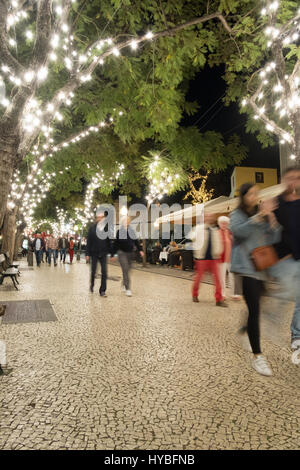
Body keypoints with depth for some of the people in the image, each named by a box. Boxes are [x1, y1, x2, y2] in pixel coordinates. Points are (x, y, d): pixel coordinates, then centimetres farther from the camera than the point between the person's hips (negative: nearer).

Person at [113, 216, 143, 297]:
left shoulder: (132, 231, 9)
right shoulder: (119, 231, -2)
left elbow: (136, 241, 12)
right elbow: (116, 243, -1)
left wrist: (140, 250, 2)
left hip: (130, 253, 4)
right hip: (122, 253, -4)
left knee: (127, 270, 12)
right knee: (125, 270, -12)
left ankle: (124, 283, 38)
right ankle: (127, 289, -10)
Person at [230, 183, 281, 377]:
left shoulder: (263, 215, 15)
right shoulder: (238, 215, 1)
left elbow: (275, 239, 8)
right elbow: (239, 231, -21)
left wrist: (271, 219, -5)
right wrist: (259, 216, -26)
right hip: (246, 266, -5)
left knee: (256, 306, 11)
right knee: (254, 309, -12)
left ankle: (244, 332, 39)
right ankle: (258, 356, -6)